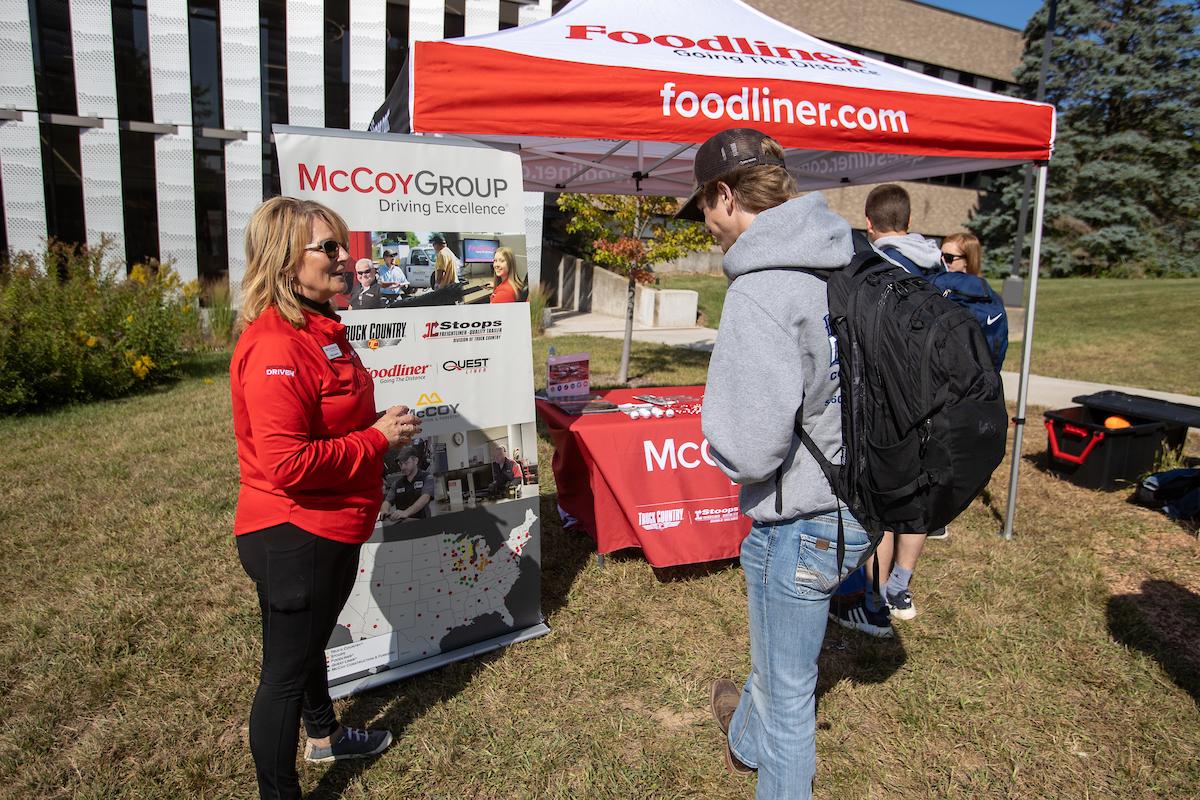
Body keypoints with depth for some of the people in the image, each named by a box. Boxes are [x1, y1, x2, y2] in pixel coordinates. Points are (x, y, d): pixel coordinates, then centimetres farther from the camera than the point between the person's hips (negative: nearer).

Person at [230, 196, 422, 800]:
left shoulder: (322, 329, 7)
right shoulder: (275, 348, -26)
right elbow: (286, 463, -30)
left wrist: (383, 425, 2)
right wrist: (378, 439, -22)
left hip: (332, 529, 10)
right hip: (293, 538, -10)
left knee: (311, 640, 29)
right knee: (286, 669, 8)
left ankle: (323, 736, 52)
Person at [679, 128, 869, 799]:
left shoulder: (760, 291, -26)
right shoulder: (847, 258, 2)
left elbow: (749, 447, -30)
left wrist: (729, 458, -8)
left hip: (802, 521, -9)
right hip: (861, 499, 10)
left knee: (786, 684, 15)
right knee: (784, 644, 33)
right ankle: (747, 737, 59)